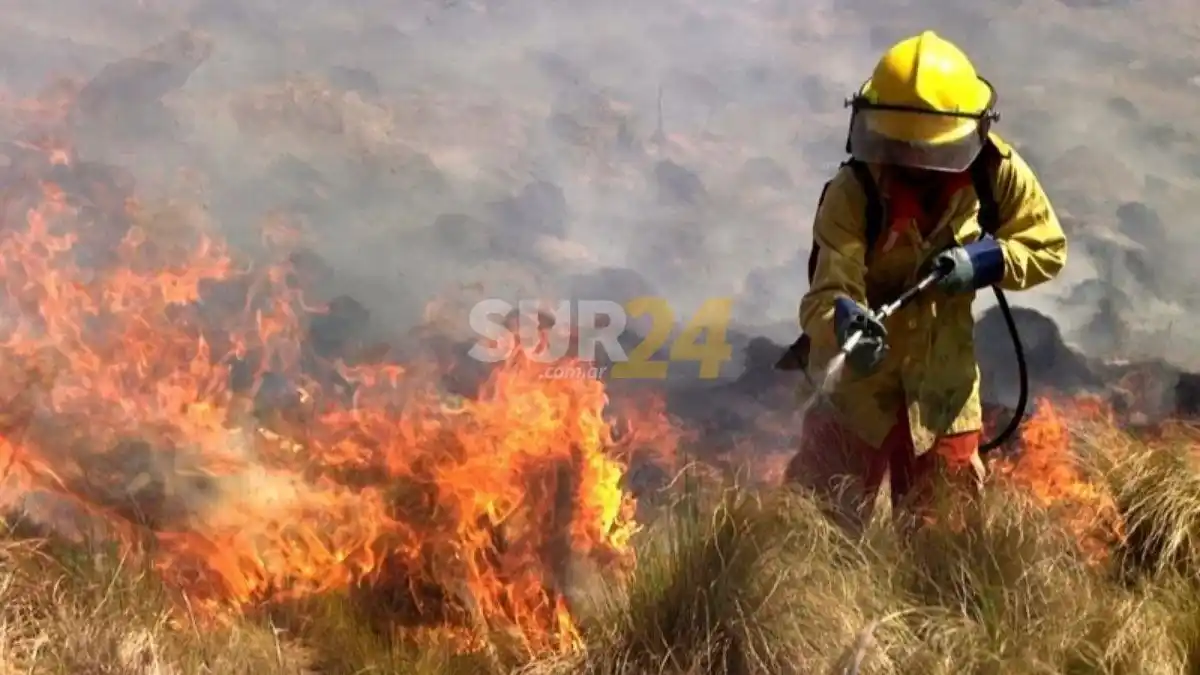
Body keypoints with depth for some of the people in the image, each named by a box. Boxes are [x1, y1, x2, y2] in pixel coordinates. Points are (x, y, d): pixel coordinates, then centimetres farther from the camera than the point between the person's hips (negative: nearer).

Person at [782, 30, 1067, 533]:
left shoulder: (998, 175, -13)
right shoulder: (851, 193, -24)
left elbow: (1048, 249, -3)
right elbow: (827, 291, -32)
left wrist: (985, 261, -22)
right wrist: (845, 321, -56)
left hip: (944, 378, 3)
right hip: (858, 372, -3)